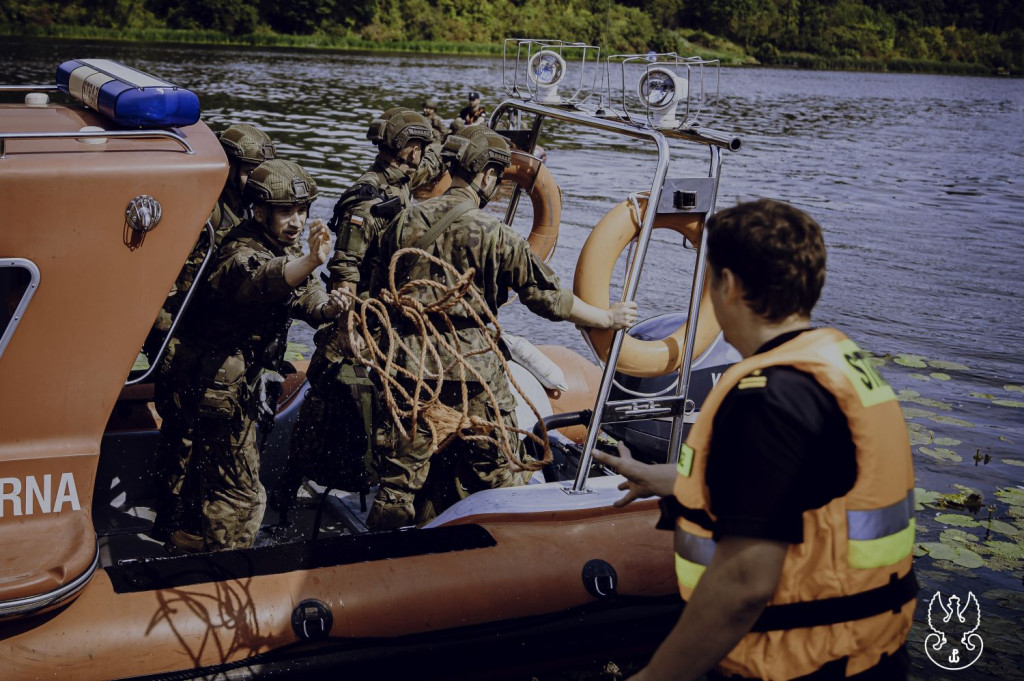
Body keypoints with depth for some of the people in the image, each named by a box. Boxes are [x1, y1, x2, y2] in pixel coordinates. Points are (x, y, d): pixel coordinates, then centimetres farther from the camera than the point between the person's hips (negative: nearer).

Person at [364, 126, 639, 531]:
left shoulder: (404, 223, 5)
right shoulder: (493, 234, -9)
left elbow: (378, 295, 15)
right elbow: (546, 296, -4)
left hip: (410, 369, 4)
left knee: (400, 479, 11)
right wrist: (608, 318, 9)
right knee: (497, 474, 11)